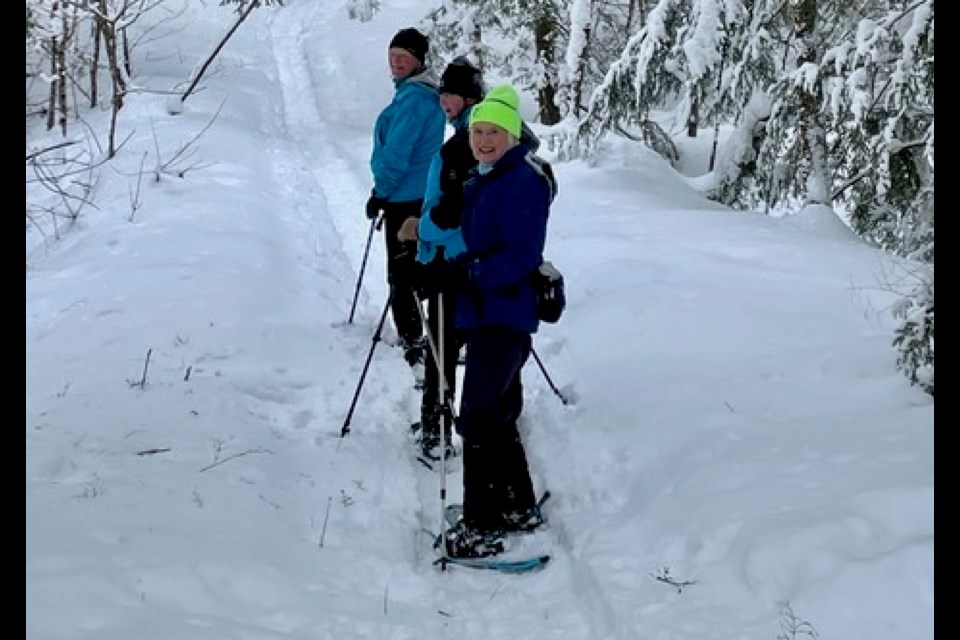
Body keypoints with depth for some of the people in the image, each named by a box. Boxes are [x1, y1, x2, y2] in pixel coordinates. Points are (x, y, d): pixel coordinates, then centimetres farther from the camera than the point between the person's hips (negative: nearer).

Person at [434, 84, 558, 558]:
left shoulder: (525, 181, -15)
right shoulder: (481, 181, 15)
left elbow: (521, 256, -23)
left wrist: (470, 275, -25)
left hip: (505, 314, -10)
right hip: (482, 312, 10)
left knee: (478, 418, -8)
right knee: (498, 414, 18)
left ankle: (481, 527, -1)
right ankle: (519, 509, 32)